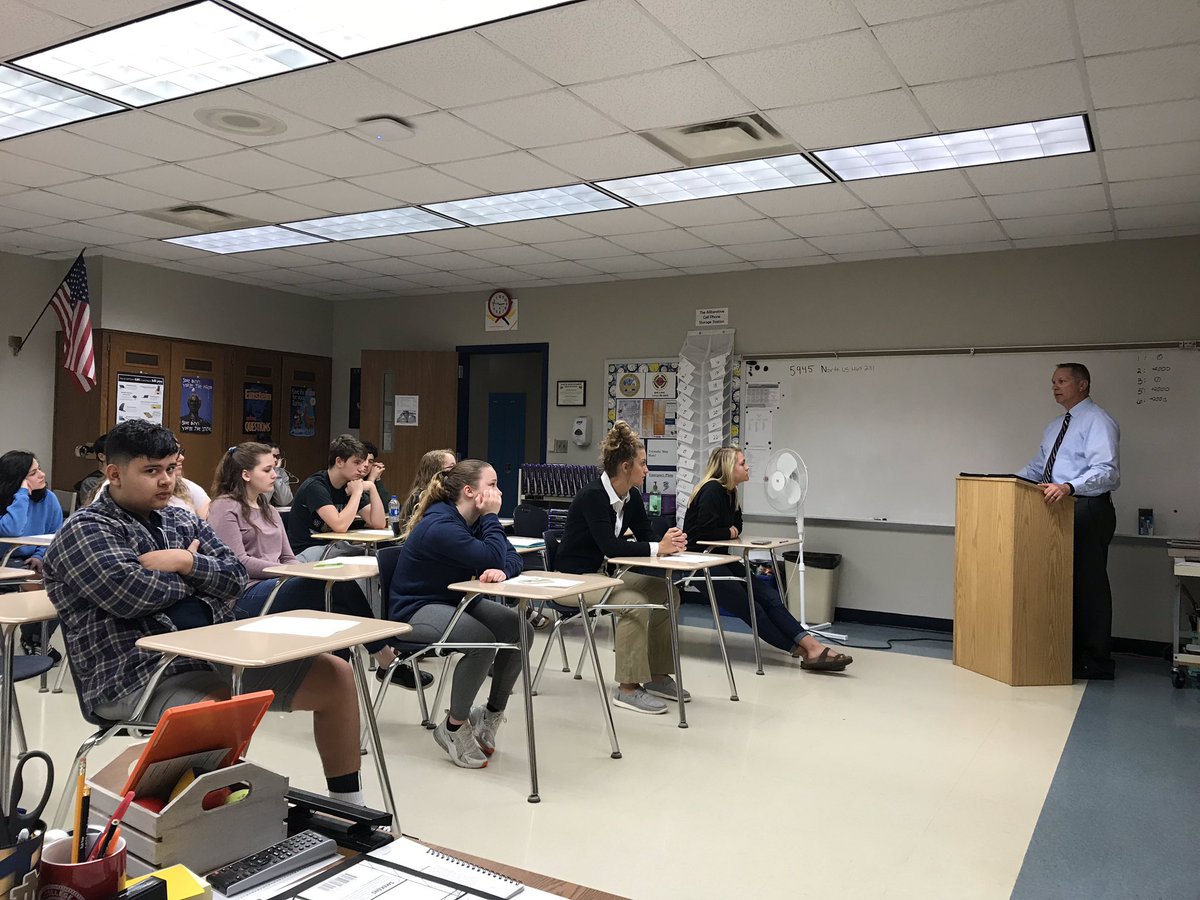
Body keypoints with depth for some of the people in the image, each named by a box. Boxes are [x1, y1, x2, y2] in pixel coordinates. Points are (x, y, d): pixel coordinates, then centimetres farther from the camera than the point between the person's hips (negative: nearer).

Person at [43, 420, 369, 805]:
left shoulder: (182, 520, 18)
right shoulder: (85, 530, -2)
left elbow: (235, 577, 10)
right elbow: (130, 593, -19)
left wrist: (186, 563, -10)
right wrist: (200, 574, -1)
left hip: (215, 655, 8)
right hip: (140, 675, -8)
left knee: (336, 675, 2)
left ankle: (349, 810, 13)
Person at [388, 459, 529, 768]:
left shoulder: (476, 520, 1)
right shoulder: (440, 526, -27)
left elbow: (511, 557, -5)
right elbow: (492, 557, -29)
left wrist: (501, 570, -28)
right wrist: (491, 516, -18)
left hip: (457, 601, 9)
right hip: (416, 610, -9)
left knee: (521, 630, -9)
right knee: (482, 641, -33)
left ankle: (491, 714, 8)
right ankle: (454, 728, -11)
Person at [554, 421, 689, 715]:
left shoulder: (632, 498, 3)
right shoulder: (593, 496, -22)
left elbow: (645, 537, 5)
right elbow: (609, 546, -30)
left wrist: (669, 541, -18)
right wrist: (658, 548, -30)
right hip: (574, 578, -9)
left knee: (666, 593, -3)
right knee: (634, 604, -29)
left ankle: (657, 675, 5)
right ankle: (627, 688, -18)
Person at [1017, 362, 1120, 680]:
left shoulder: (1098, 421, -8)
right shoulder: (1055, 427, 21)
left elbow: (1106, 471, -21)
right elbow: (1035, 469, 22)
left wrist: (1068, 487, -37)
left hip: (1088, 511, -8)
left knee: (1088, 585, -4)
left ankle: (1095, 662, 3)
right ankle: (1070, 653, 16)